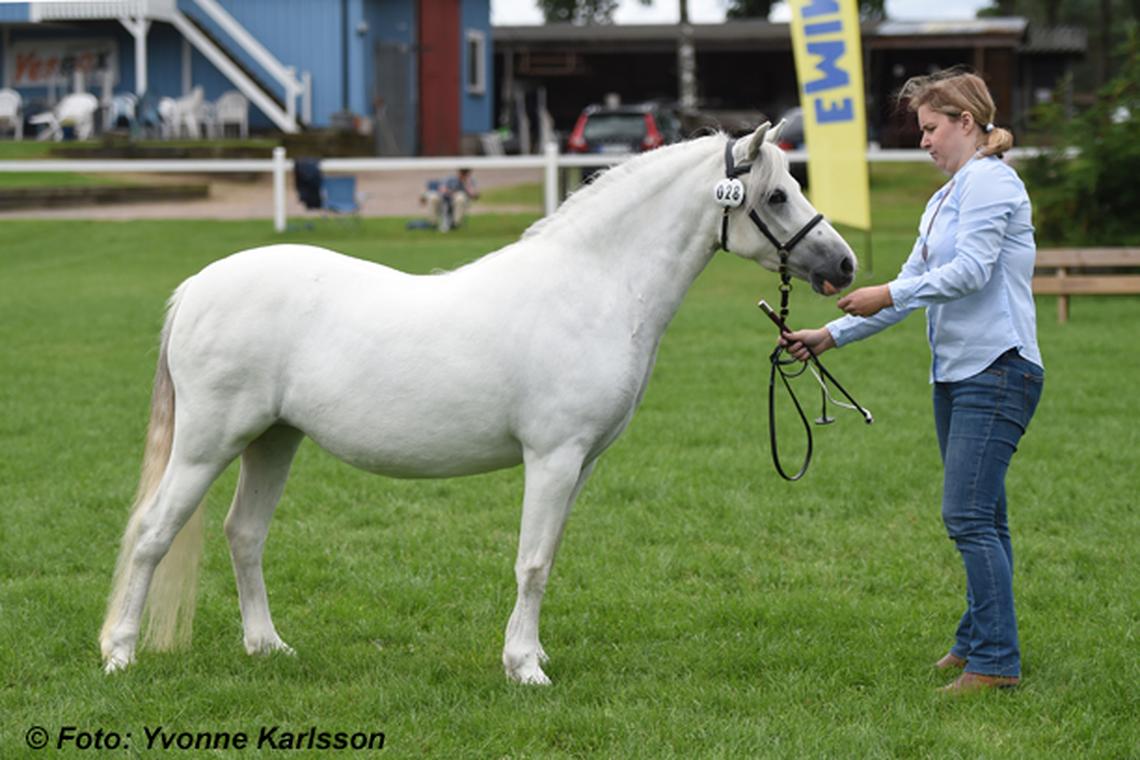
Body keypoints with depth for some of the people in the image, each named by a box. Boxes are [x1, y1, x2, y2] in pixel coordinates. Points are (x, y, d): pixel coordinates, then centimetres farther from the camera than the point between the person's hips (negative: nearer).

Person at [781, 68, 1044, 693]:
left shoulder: (989, 181, -9)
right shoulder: (944, 198, 22)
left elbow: (971, 271, -20)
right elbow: (914, 285, 23)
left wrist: (890, 296, -16)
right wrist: (830, 335, 16)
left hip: (997, 371, -10)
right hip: (956, 374, 10)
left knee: (968, 516, -15)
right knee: (977, 520, 14)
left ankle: (996, 661, -14)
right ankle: (978, 639, 21)